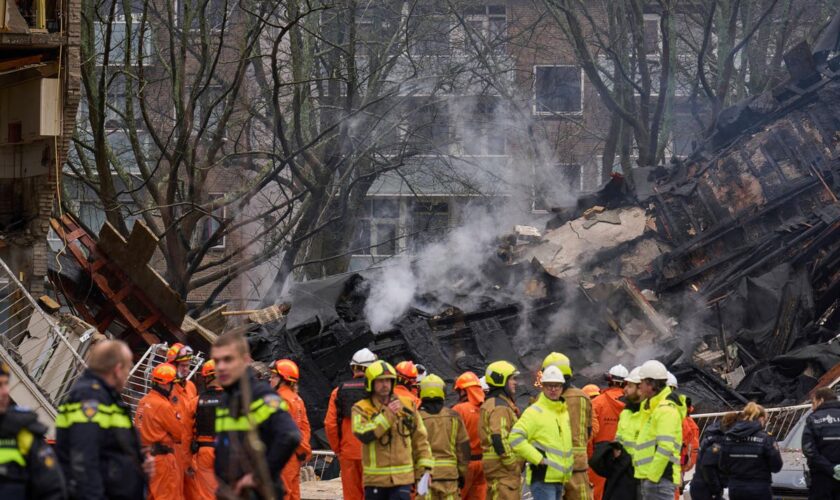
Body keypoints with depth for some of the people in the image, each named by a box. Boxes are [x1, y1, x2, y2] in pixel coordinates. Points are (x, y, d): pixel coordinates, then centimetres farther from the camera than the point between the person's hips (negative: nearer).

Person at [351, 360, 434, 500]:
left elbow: (420, 438, 11)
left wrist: (425, 467, 5)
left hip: (402, 478, 0)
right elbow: (363, 434, -22)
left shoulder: (407, 405, 6)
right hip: (375, 479, 0)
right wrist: (387, 415, -22)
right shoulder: (361, 409, -2)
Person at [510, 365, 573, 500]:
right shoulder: (535, 412, -9)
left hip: (559, 478, 9)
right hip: (542, 478, -9)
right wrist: (538, 458, -21)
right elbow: (516, 438, -20)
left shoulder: (565, 412, 16)